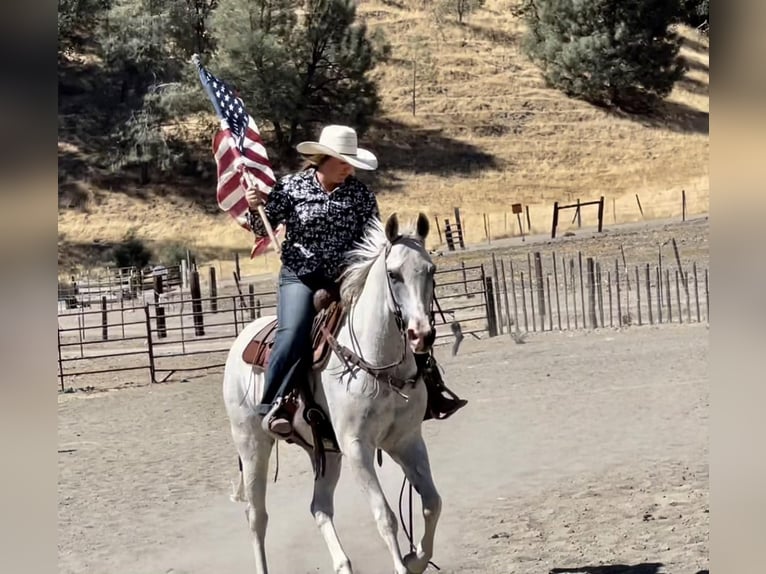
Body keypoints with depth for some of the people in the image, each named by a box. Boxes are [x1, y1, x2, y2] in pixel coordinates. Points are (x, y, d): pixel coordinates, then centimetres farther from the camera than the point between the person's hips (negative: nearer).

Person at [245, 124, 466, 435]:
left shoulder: (361, 194, 3)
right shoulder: (290, 186, -1)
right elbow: (262, 229, 4)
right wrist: (254, 207, -16)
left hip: (349, 277, 3)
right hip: (301, 277, -3)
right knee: (293, 335, -27)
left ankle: (429, 389, 3)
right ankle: (272, 406, -18)